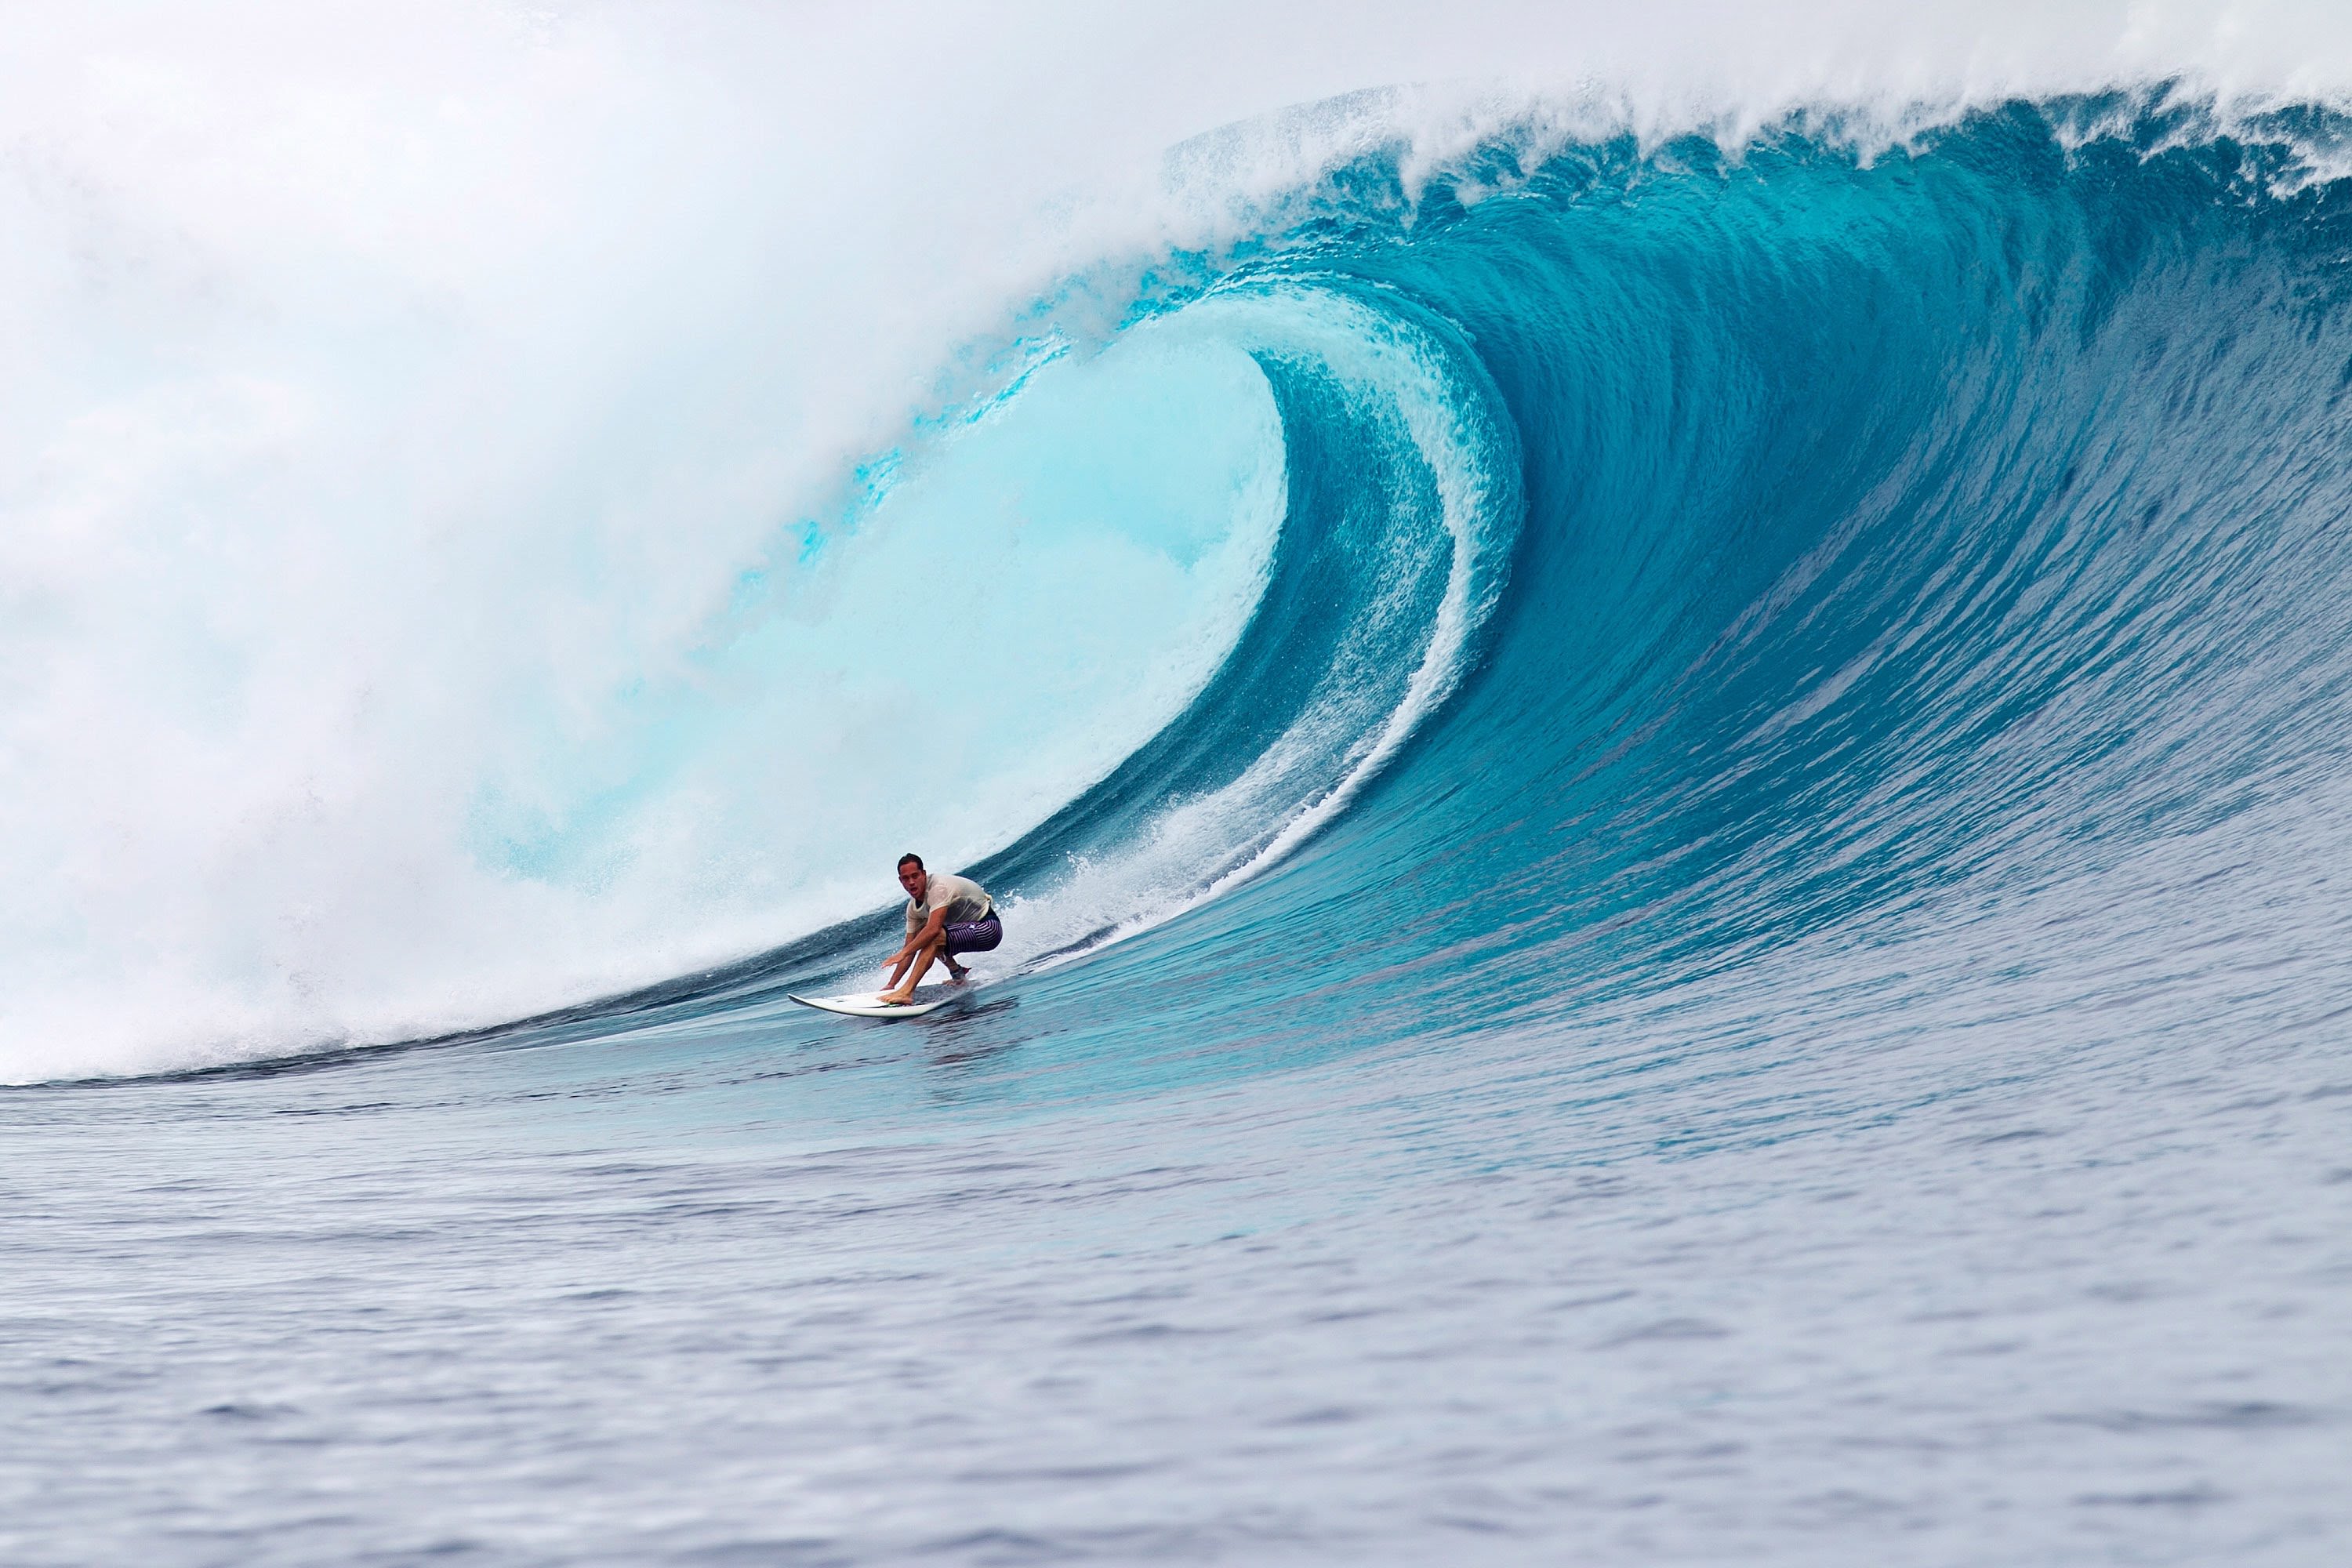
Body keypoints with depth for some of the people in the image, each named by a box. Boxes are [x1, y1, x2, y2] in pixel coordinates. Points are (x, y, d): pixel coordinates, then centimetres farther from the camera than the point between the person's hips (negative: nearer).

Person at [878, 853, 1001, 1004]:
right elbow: (910, 950, 6)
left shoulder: (939, 887, -24)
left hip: (989, 929, -10)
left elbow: (934, 929, -36)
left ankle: (906, 991, -34)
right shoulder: (914, 907, 3)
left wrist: (903, 953, -36)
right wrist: (891, 984, 2)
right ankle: (958, 973, 12)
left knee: (932, 937, -28)